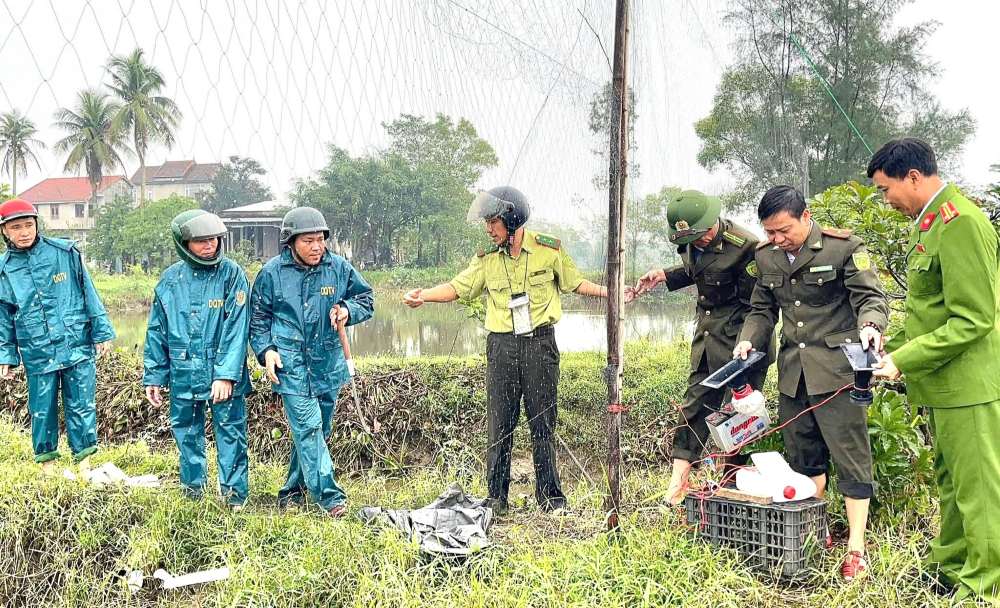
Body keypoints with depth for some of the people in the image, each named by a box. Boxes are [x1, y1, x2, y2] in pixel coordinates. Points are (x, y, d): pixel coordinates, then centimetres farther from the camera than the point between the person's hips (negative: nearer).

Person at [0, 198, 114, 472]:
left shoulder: (64, 252, -2)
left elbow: (88, 293, 3)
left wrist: (101, 332, 3)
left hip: (77, 346, -1)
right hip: (37, 354, 2)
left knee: (82, 407, 1)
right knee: (41, 412, 8)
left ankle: (84, 464, 13)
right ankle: (47, 465, 24)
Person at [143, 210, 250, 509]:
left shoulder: (231, 274, -7)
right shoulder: (170, 279, 4)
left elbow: (236, 328, -12)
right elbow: (156, 331, 11)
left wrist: (226, 374, -19)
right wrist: (153, 377, 9)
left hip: (223, 375, -4)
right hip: (183, 375, 4)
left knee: (230, 433, -1)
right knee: (187, 434, 14)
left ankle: (234, 495, 10)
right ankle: (193, 492, 29)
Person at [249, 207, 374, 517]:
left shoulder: (339, 267, 3)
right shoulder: (273, 271, -2)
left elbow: (366, 299, 14)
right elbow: (258, 316, 7)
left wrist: (348, 310, -7)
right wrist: (266, 350, -6)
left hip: (328, 363, 4)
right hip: (291, 363, -4)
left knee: (318, 430, 12)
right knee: (308, 427, -13)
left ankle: (293, 491, 30)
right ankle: (329, 497, -13)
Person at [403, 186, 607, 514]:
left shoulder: (549, 250, 0)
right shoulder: (487, 259, 5)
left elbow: (575, 282, 11)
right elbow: (456, 287, 6)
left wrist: (610, 292, 3)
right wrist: (423, 295, -9)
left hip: (540, 343, -1)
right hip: (502, 345, 2)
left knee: (543, 421, 4)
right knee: (500, 423, 3)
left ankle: (550, 494, 15)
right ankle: (496, 497, 11)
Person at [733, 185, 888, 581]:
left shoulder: (843, 247, -9)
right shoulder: (766, 256, 8)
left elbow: (870, 297, -10)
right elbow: (762, 309, 18)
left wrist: (869, 326, -31)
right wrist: (748, 340, 0)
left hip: (836, 369, -6)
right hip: (792, 370, 6)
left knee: (850, 456, -5)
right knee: (802, 456, 13)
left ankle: (856, 547, 2)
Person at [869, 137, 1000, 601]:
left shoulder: (959, 222, -19)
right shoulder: (929, 222, 12)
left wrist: (904, 361, -20)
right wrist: (891, 348, 13)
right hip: (948, 384, 10)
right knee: (950, 483, 19)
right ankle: (949, 570, 32)